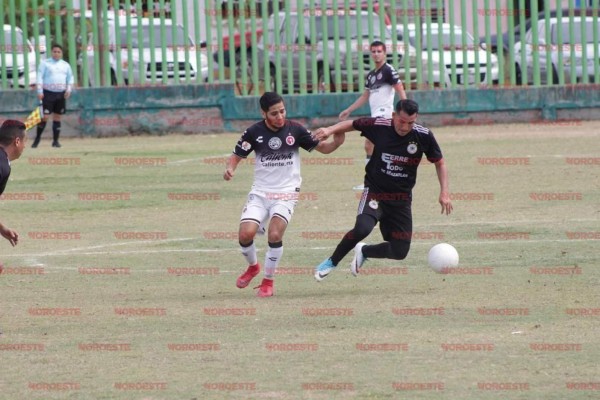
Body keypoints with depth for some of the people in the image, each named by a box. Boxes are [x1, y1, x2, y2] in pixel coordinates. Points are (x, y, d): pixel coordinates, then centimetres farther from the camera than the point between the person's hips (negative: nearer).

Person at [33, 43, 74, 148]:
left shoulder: (65, 65, 13)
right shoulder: (45, 63, 1)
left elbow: (70, 78, 17)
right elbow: (40, 77, -4)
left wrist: (68, 89, 1)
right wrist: (40, 91, -13)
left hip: (61, 94, 4)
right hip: (48, 93, -4)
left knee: (57, 117, 5)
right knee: (44, 116, -10)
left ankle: (55, 141, 10)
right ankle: (37, 139, -2)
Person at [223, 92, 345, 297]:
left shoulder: (295, 130, -6)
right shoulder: (254, 132, -5)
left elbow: (322, 147, 3)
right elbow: (237, 155, 3)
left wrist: (336, 142, -19)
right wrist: (230, 168, -19)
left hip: (286, 193, -1)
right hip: (260, 193, 1)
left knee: (275, 234, -22)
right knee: (246, 234, -14)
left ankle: (268, 281, -2)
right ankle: (253, 266, 19)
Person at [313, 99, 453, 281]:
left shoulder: (424, 136, -11)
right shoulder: (378, 126, -13)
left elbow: (439, 163, 4)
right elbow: (352, 124, 6)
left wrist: (444, 192, -5)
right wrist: (330, 130, -10)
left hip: (401, 199, 3)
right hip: (374, 192, -3)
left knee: (400, 252, -1)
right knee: (362, 228, -32)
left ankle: (364, 252, 30)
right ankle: (332, 261, -7)